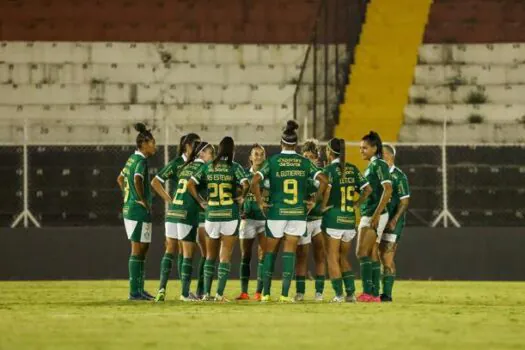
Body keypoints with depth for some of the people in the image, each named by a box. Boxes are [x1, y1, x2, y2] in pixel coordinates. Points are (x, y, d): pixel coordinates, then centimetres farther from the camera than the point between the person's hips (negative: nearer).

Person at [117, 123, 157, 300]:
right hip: (139, 210, -10)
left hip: (129, 208, 10)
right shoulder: (141, 161, -14)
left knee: (143, 249, 13)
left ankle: (139, 289, 16)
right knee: (137, 250, -6)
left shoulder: (132, 159, 14)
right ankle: (134, 291, -4)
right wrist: (143, 200, -20)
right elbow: (138, 181, -32)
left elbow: (120, 179, 27)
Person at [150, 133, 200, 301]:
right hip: (176, 212, -5)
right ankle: (162, 288, -9)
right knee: (171, 249, -8)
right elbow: (155, 182, -9)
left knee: (184, 250, 8)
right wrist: (169, 200, -11)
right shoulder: (176, 164, -8)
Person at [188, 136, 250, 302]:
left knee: (210, 256, 14)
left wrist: (201, 201, 8)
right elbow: (246, 184, -18)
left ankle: (206, 293, 9)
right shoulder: (234, 167, -5)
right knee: (225, 257, 3)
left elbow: (190, 184, -1)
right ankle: (220, 293, -3)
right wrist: (241, 197, 0)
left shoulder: (207, 167, 4)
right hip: (230, 215, -2)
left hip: (211, 215, 3)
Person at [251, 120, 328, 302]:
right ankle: (285, 294, -3)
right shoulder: (304, 162, 2)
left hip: (276, 211, -1)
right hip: (298, 212, 1)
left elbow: (255, 181, -13)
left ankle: (265, 293, 9)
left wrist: (260, 202, -3)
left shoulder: (272, 161, -3)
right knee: (289, 252, 4)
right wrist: (315, 201, 4)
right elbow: (323, 180, -4)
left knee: (269, 251, 11)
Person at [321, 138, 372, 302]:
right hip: (350, 219, 5)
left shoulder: (330, 169, -8)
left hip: (333, 217, -5)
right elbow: (368, 189, 6)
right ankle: (351, 293, 8)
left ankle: (339, 294, -1)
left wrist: (323, 206, -8)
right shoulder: (352, 169, 8)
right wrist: (356, 204, 11)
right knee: (344, 258, 16)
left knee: (333, 258, 4)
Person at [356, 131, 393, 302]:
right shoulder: (371, 166, 18)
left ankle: (368, 292, -16)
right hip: (368, 215, 10)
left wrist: (376, 214, -23)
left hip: (375, 216, -10)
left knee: (362, 252, -13)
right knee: (372, 253, 8)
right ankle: (374, 294, 8)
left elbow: (388, 190, -19)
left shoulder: (379, 164, -11)